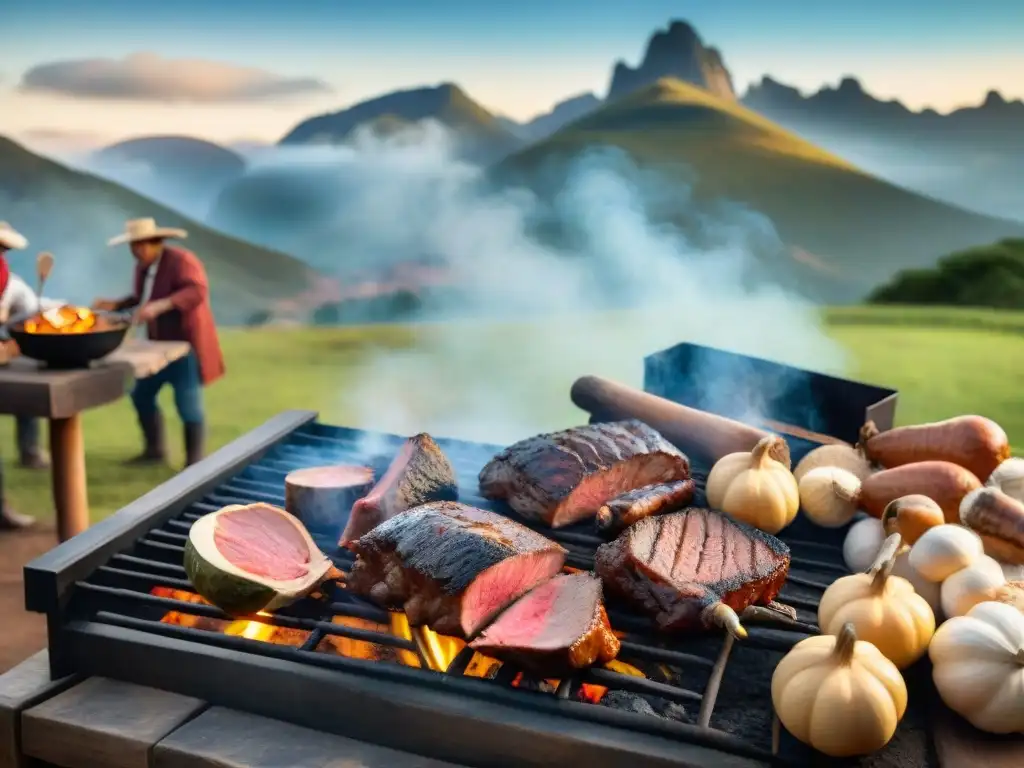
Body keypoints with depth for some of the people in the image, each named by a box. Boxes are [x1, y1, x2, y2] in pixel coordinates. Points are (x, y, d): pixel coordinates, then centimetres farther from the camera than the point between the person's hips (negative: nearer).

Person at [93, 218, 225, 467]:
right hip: (162, 343, 9)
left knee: (188, 405, -7)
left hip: (187, 341, -9)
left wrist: (160, 306, -41)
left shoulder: (181, 260, -18)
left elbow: (197, 292, -33)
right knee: (141, 394, 13)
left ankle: (193, 464, 6)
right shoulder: (144, 266, 7)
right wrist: (115, 305, 8)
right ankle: (155, 450, 29)